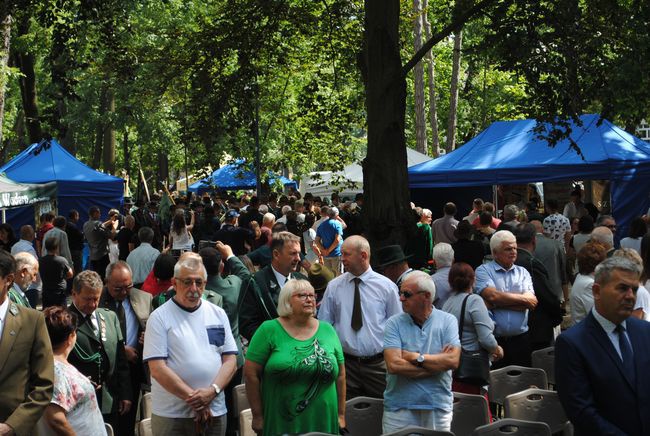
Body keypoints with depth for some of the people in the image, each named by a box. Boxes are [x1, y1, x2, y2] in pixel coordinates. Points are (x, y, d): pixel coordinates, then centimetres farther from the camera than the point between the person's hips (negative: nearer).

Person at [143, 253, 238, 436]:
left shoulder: (218, 314, 8)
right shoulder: (159, 317, -3)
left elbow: (230, 360, 5)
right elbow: (157, 369, -9)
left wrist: (212, 391, -11)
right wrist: (194, 398, -13)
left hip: (215, 412, 3)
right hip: (172, 415, -3)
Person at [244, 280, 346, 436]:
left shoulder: (328, 330, 7)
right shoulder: (269, 330, -3)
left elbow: (340, 375, 11)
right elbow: (251, 373, -4)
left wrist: (341, 415, 9)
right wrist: (258, 416, -5)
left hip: (323, 422, 3)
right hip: (281, 423, -3)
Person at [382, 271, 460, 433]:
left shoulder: (448, 321, 0)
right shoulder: (394, 323, -2)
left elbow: (453, 360, -13)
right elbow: (393, 365, -15)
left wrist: (416, 357, -12)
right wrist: (438, 362, -10)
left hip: (439, 406, 1)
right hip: (399, 408, -1)